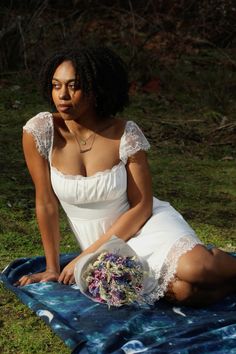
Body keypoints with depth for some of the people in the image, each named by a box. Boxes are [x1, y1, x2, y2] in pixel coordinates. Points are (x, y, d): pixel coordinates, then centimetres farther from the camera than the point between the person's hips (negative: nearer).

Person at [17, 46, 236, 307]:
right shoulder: (39, 131, -12)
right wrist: (53, 268, -1)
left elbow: (141, 207, -11)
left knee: (195, 271, -32)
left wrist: (86, 257, -14)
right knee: (181, 292, -27)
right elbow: (46, 204, -6)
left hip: (147, 225, 0)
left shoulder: (125, 134, -14)